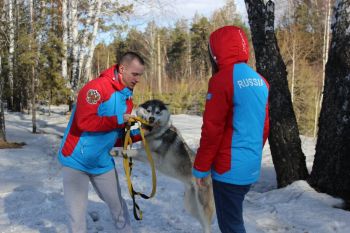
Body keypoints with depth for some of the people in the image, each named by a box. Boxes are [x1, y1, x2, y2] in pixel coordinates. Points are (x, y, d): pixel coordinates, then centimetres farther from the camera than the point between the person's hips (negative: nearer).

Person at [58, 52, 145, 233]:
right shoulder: (97, 87, -18)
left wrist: (140, 134, -7)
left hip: (102, 162, 7)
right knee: (77, 211, 1)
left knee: (117, 204, 15)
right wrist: (119, 120, -23)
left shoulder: (127, 99, 5)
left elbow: (118, 137, 8)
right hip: (77, 160, -6)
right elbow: (85, 121, -29)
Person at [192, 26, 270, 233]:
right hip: (251, 167, 8)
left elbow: (211, 130, -16)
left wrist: (200, 167, -7)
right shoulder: (260, 81, 8)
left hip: (229, 168, -8)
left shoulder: (222, 79, -15)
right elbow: (264, 127, 12)